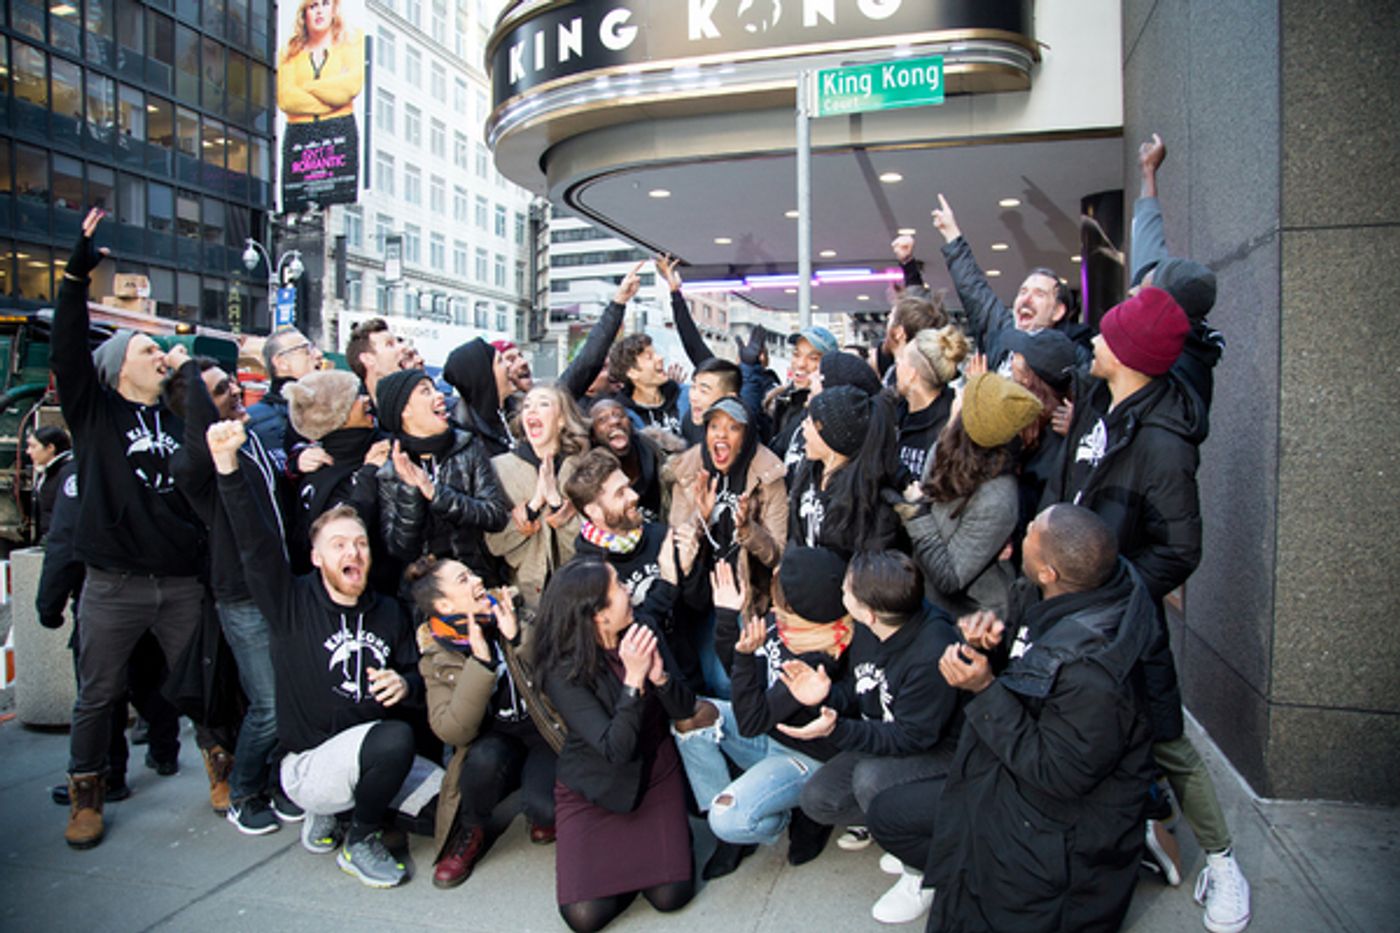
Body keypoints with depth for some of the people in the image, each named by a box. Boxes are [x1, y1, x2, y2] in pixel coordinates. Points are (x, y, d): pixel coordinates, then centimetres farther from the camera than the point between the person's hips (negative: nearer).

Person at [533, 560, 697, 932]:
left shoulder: (644, 630, -10)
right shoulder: (563, 670, -22)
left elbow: (685, 709, -7)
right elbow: (614, 749, -28)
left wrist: (659, 676, -27)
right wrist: (633, 678, -38)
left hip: (656, 773, 2)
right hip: (593, 788, -2)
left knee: (671, 895, -11)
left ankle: (659, 840, 19)